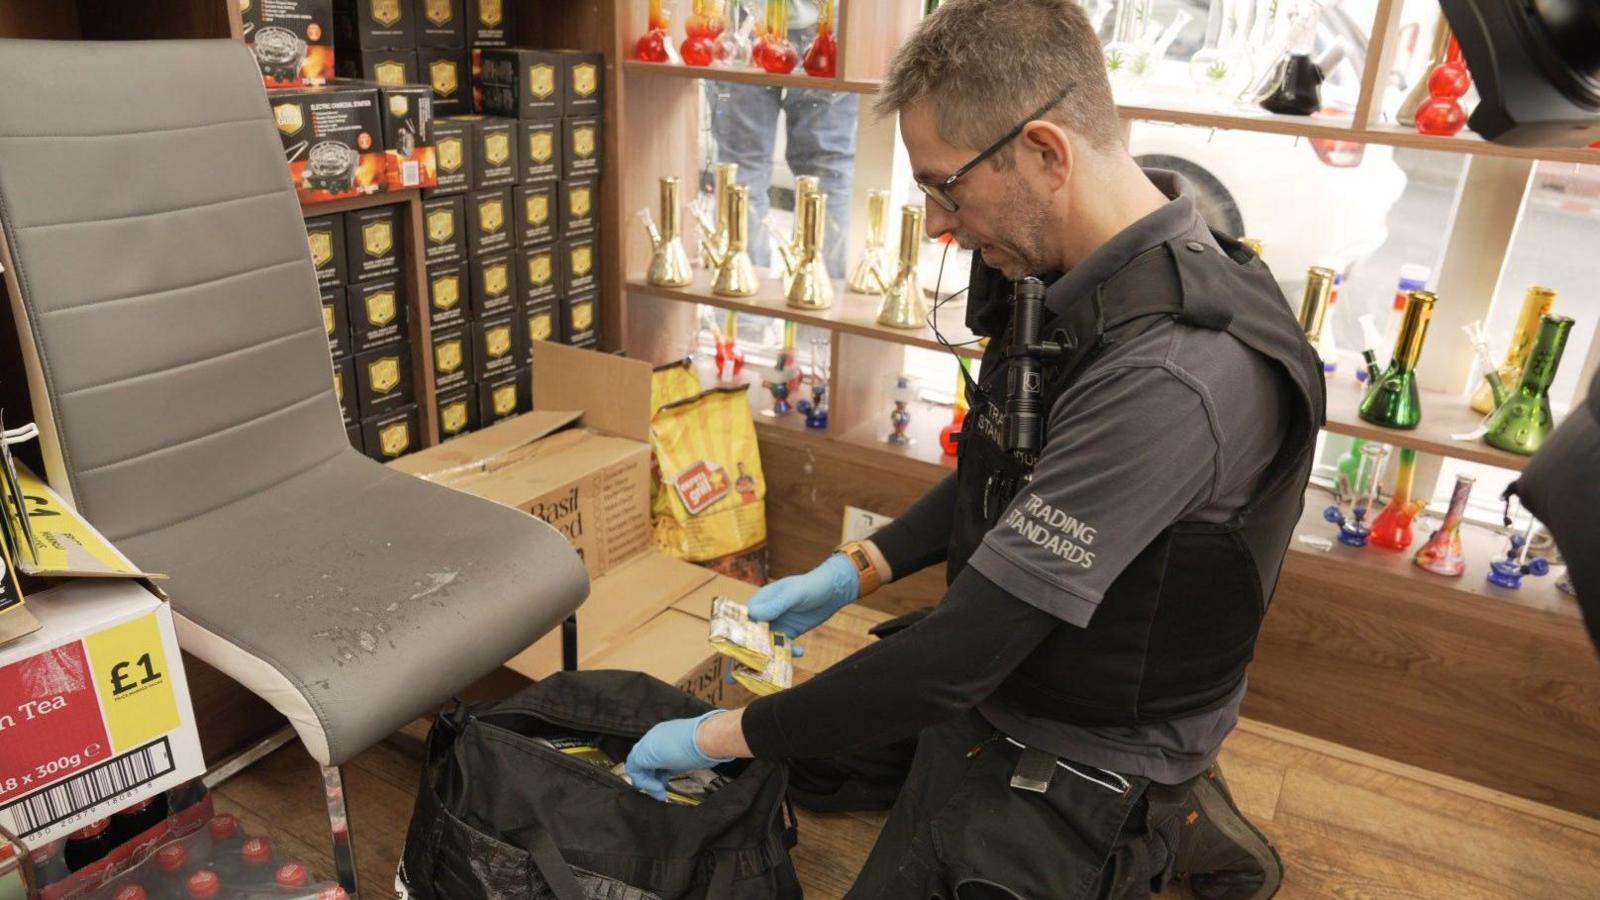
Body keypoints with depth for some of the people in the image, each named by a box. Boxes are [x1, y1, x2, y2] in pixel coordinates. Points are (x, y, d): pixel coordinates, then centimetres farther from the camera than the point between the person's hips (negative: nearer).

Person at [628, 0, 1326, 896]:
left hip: (1073, 762, -8)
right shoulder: (1077, 280, -6)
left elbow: (962, 654, -33)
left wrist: (721, 735, -22)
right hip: (995, 672, 9)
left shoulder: (1172, 375, -36)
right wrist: (857, 569, 1)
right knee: (797, 753, 24)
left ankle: (1159, 828, 9)